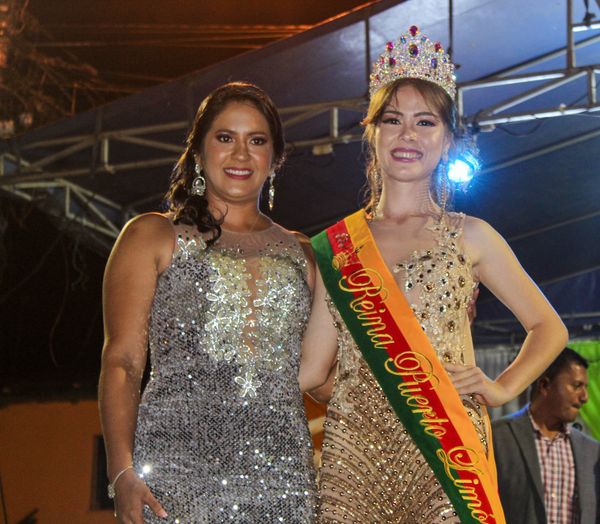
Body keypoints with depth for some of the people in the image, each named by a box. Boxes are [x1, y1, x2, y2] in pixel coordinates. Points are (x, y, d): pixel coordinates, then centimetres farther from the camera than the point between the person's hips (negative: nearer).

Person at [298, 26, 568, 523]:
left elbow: (548, 328, 14)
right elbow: (311, 367, 9)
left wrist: (501, 388, 3)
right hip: (354, 447, 1)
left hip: (445, 449, -1)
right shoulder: (337, 244, 10)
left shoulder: (468, 237, 8)